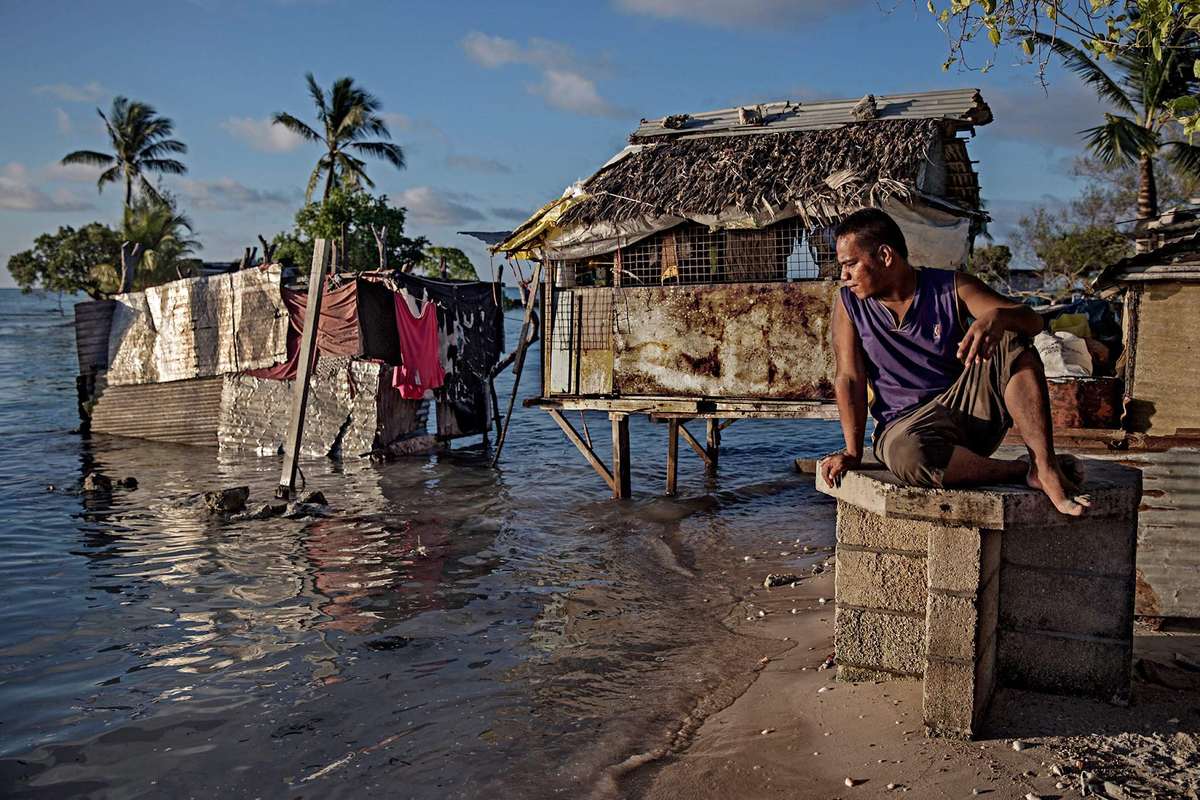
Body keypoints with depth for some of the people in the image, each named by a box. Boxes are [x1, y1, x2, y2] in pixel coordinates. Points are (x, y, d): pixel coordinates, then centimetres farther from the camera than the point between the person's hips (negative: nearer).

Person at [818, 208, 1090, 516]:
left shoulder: (952, 288, -1)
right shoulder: (849, 304, 0)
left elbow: (1032, 320, -11)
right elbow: (849, 379, -6)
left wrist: (997, 317, -36)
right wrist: (852, 452, -15)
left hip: (971, 410, 2)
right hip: (906, 424, -1)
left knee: (1011, 339, -22)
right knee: (909, 456, -38)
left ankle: (1045, 468, -27)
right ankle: (1022, 471, -19)